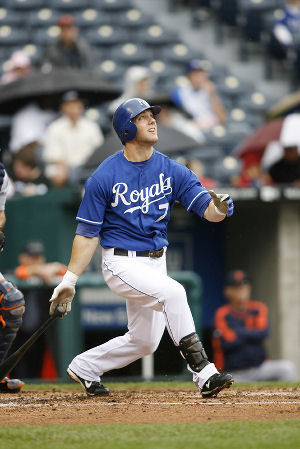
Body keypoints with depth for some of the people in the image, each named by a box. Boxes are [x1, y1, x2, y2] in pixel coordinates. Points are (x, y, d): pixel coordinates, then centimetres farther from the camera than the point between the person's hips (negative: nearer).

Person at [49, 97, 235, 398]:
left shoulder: (172, 170, 0)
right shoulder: (104, 177, -10)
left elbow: (205, 206, -10)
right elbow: (88, 233, -6)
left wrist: (219, 209, -34)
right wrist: (70, 280, -10)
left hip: (156, 261, 6)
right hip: (122, 262, -6)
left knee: (145, 342, 12)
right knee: (172, 292, -30)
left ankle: (83, 368, 34)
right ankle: (203, 374, -28)